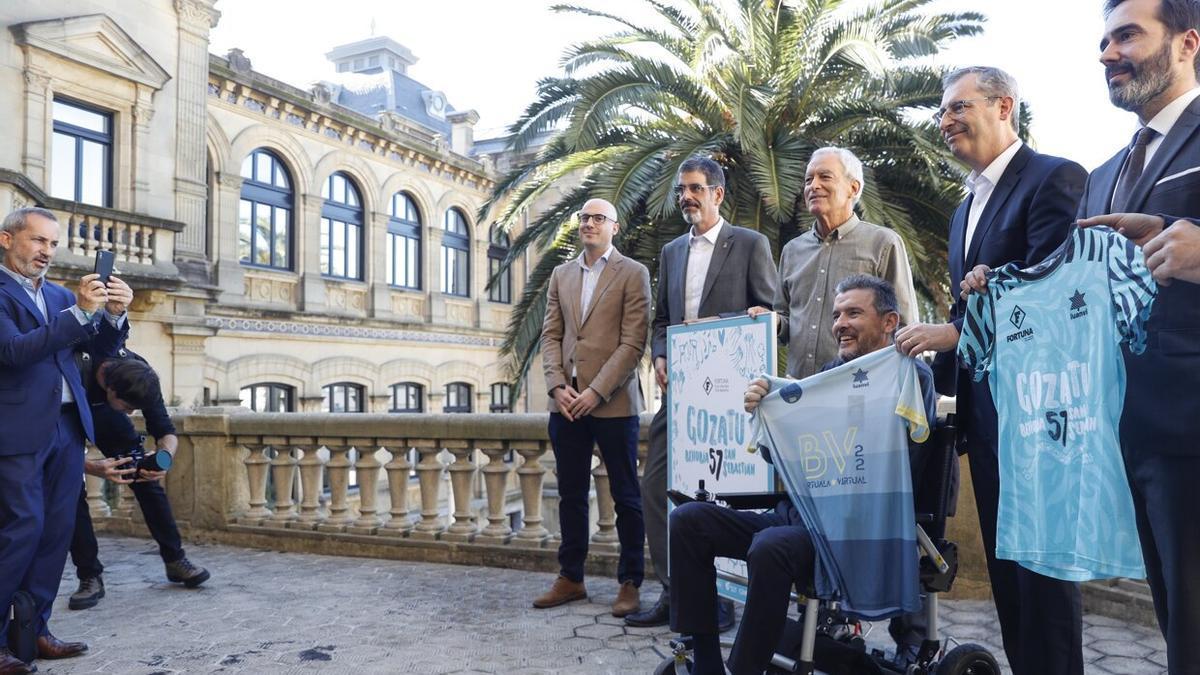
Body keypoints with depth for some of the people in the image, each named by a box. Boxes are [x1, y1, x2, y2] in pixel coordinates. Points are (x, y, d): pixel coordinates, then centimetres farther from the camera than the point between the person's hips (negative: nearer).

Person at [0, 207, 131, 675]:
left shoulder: (60, 294, 15)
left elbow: (103, 348, 12)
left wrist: (114, 314, -9)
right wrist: (80, 311, -24)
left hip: (67, 426, 6)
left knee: (57, 530, 7)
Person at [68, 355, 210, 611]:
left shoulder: (140, 375, -30)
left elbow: (166, 432, -23)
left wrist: (164, 456, -45)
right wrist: (93, 468, -52)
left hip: (104, 413, 3)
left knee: (147, 479, -4)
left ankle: (175, 560, 5)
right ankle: (90, 578, -5)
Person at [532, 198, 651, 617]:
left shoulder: (633, 273, 0)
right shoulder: (561, 274, 15)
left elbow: (633, 342, -8)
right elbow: (551, 335, 11)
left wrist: (596, 392, -14)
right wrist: (557, 386, -4)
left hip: (613, 403, -5)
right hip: (566, 403, 5)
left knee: (625, 496, 4)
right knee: (571, 494, 11)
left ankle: (630, 583, 15)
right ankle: (570, 578, 22)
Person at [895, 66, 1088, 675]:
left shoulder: (1054, 178, -8)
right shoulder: (965, 209, 20)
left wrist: (954, 332, -20)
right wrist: (945, 394, 14)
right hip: (981, 405, 8)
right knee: (1003, 557, 13)